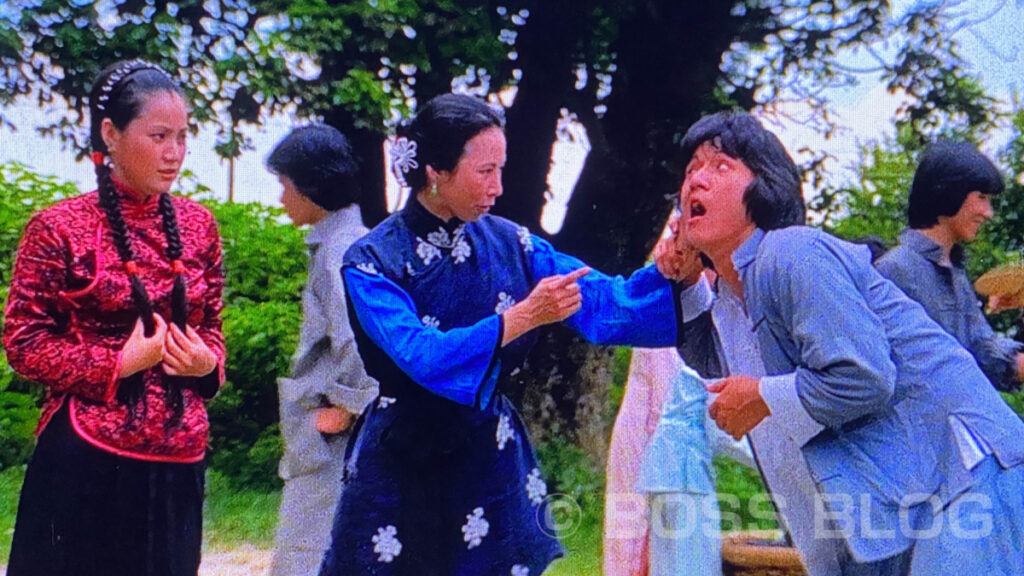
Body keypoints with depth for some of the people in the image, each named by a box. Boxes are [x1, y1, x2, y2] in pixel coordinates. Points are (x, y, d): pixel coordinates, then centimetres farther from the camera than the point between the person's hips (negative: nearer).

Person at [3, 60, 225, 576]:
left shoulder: (197, 226, 8)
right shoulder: (60, 228, -5)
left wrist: (207, 360, -3)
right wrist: (118, 363, -14)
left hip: (179, 457, 4)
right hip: (86, 458, -4)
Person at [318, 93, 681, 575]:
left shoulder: (507, 243, -1)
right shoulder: (371, 261, -12)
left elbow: (603, 302, -6)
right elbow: (424, 358, -25)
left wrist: (668, 273, -23)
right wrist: (525, 316, -33)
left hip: (492, 463, 3)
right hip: (401, 469, -3)